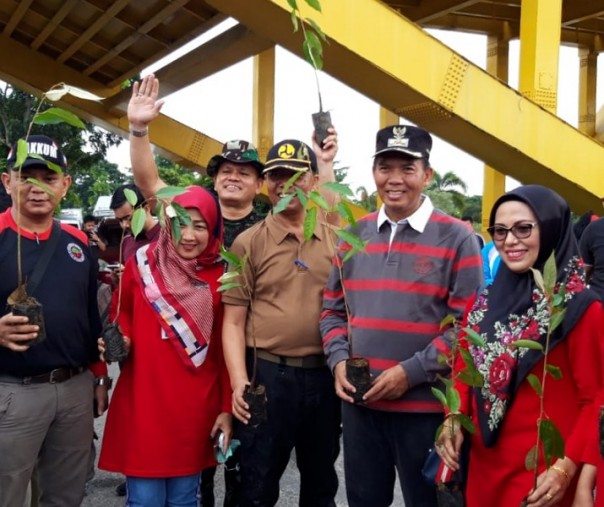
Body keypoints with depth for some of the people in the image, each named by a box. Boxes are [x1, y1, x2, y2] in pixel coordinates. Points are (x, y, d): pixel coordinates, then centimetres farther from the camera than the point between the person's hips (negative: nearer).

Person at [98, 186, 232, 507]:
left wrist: (227, 408, 2)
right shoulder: (142, 264, -1)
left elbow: (225, 348, 3)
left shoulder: (221, 277, 0)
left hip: (196, 408, 1)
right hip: (143, 403, 0)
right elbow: (122, 316, 13)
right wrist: (118, 341, -9)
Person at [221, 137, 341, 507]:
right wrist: (239, 381, -14)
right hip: (268, 374, -3)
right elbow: (233, 321, -5)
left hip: (325, 375, 3)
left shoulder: (335, 237, 5)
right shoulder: (249, 242, -3)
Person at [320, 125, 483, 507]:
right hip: (358, 402, 4)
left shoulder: (456, 238, -6)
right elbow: (333, 309, 12)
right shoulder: (354, 235, 8)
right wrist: (339, 360, -4)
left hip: (425, 404, -4)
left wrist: (411, 372, -16)